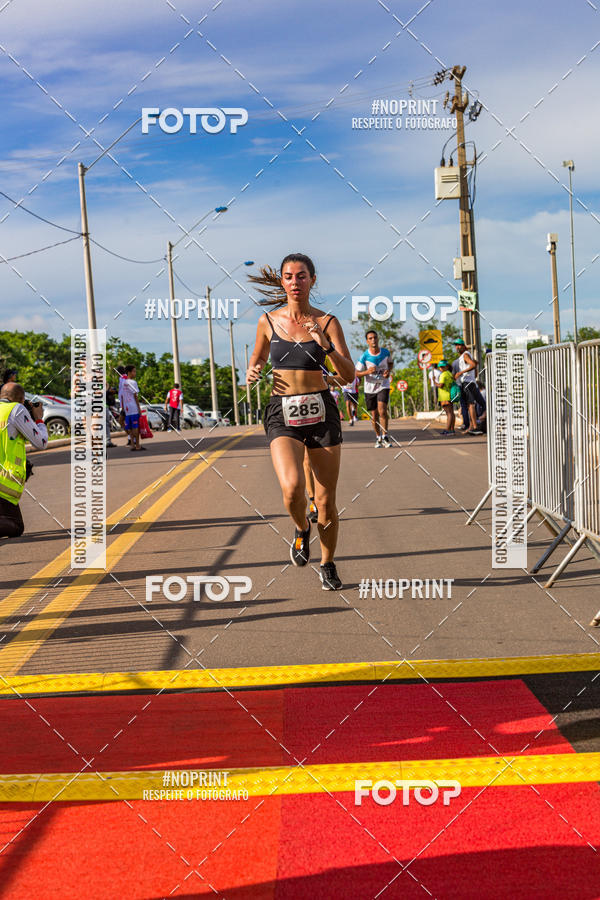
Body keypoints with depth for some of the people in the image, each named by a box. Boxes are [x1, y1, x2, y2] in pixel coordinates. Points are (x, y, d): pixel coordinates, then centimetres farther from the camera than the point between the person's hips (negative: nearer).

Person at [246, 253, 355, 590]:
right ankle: (302, 529, 9)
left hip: (321, 412, 0)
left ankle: (328, 565, 27)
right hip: (283, 414, 0)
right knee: (292, 487, -25)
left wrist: (326, 346, -21)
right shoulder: (268, 322, 5)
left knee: (326, 500, 3)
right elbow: (257, 361, 20)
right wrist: (253, 374, -3)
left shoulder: (327, 322, 1)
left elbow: (349, 374, -6)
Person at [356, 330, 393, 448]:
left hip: (383, 386, 0)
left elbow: (391, 363, 15)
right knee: (374, 415, 6)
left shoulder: (385, 352, -5)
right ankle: (378, 438, 24)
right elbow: (357, 373, -6)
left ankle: (385, 436, -10)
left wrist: (388, 371, -6)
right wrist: (367, 372, -25)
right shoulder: (364, 356, -12)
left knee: (382, 410, -19)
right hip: (370, 388, 0)